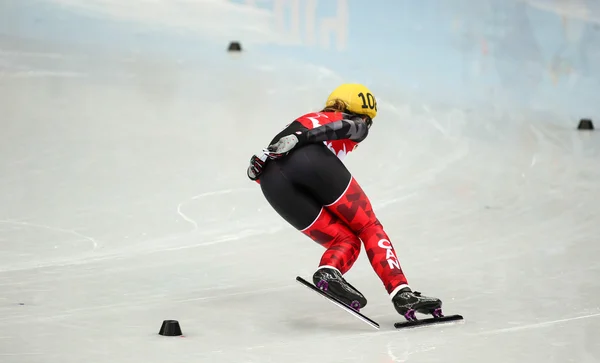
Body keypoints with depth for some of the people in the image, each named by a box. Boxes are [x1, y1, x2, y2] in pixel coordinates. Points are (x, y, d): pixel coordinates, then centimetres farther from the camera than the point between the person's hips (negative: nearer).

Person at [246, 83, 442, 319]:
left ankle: (328, 271, -21)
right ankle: (401, 293, -7)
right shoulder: (355, 123, 27)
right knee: (369, 228, 9)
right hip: (311, 159, -5)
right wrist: (297, 138, -11)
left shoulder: (308, 118, 43)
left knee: (348, 242, 10)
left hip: (270, 179, 5)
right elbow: (336, 128, 3)